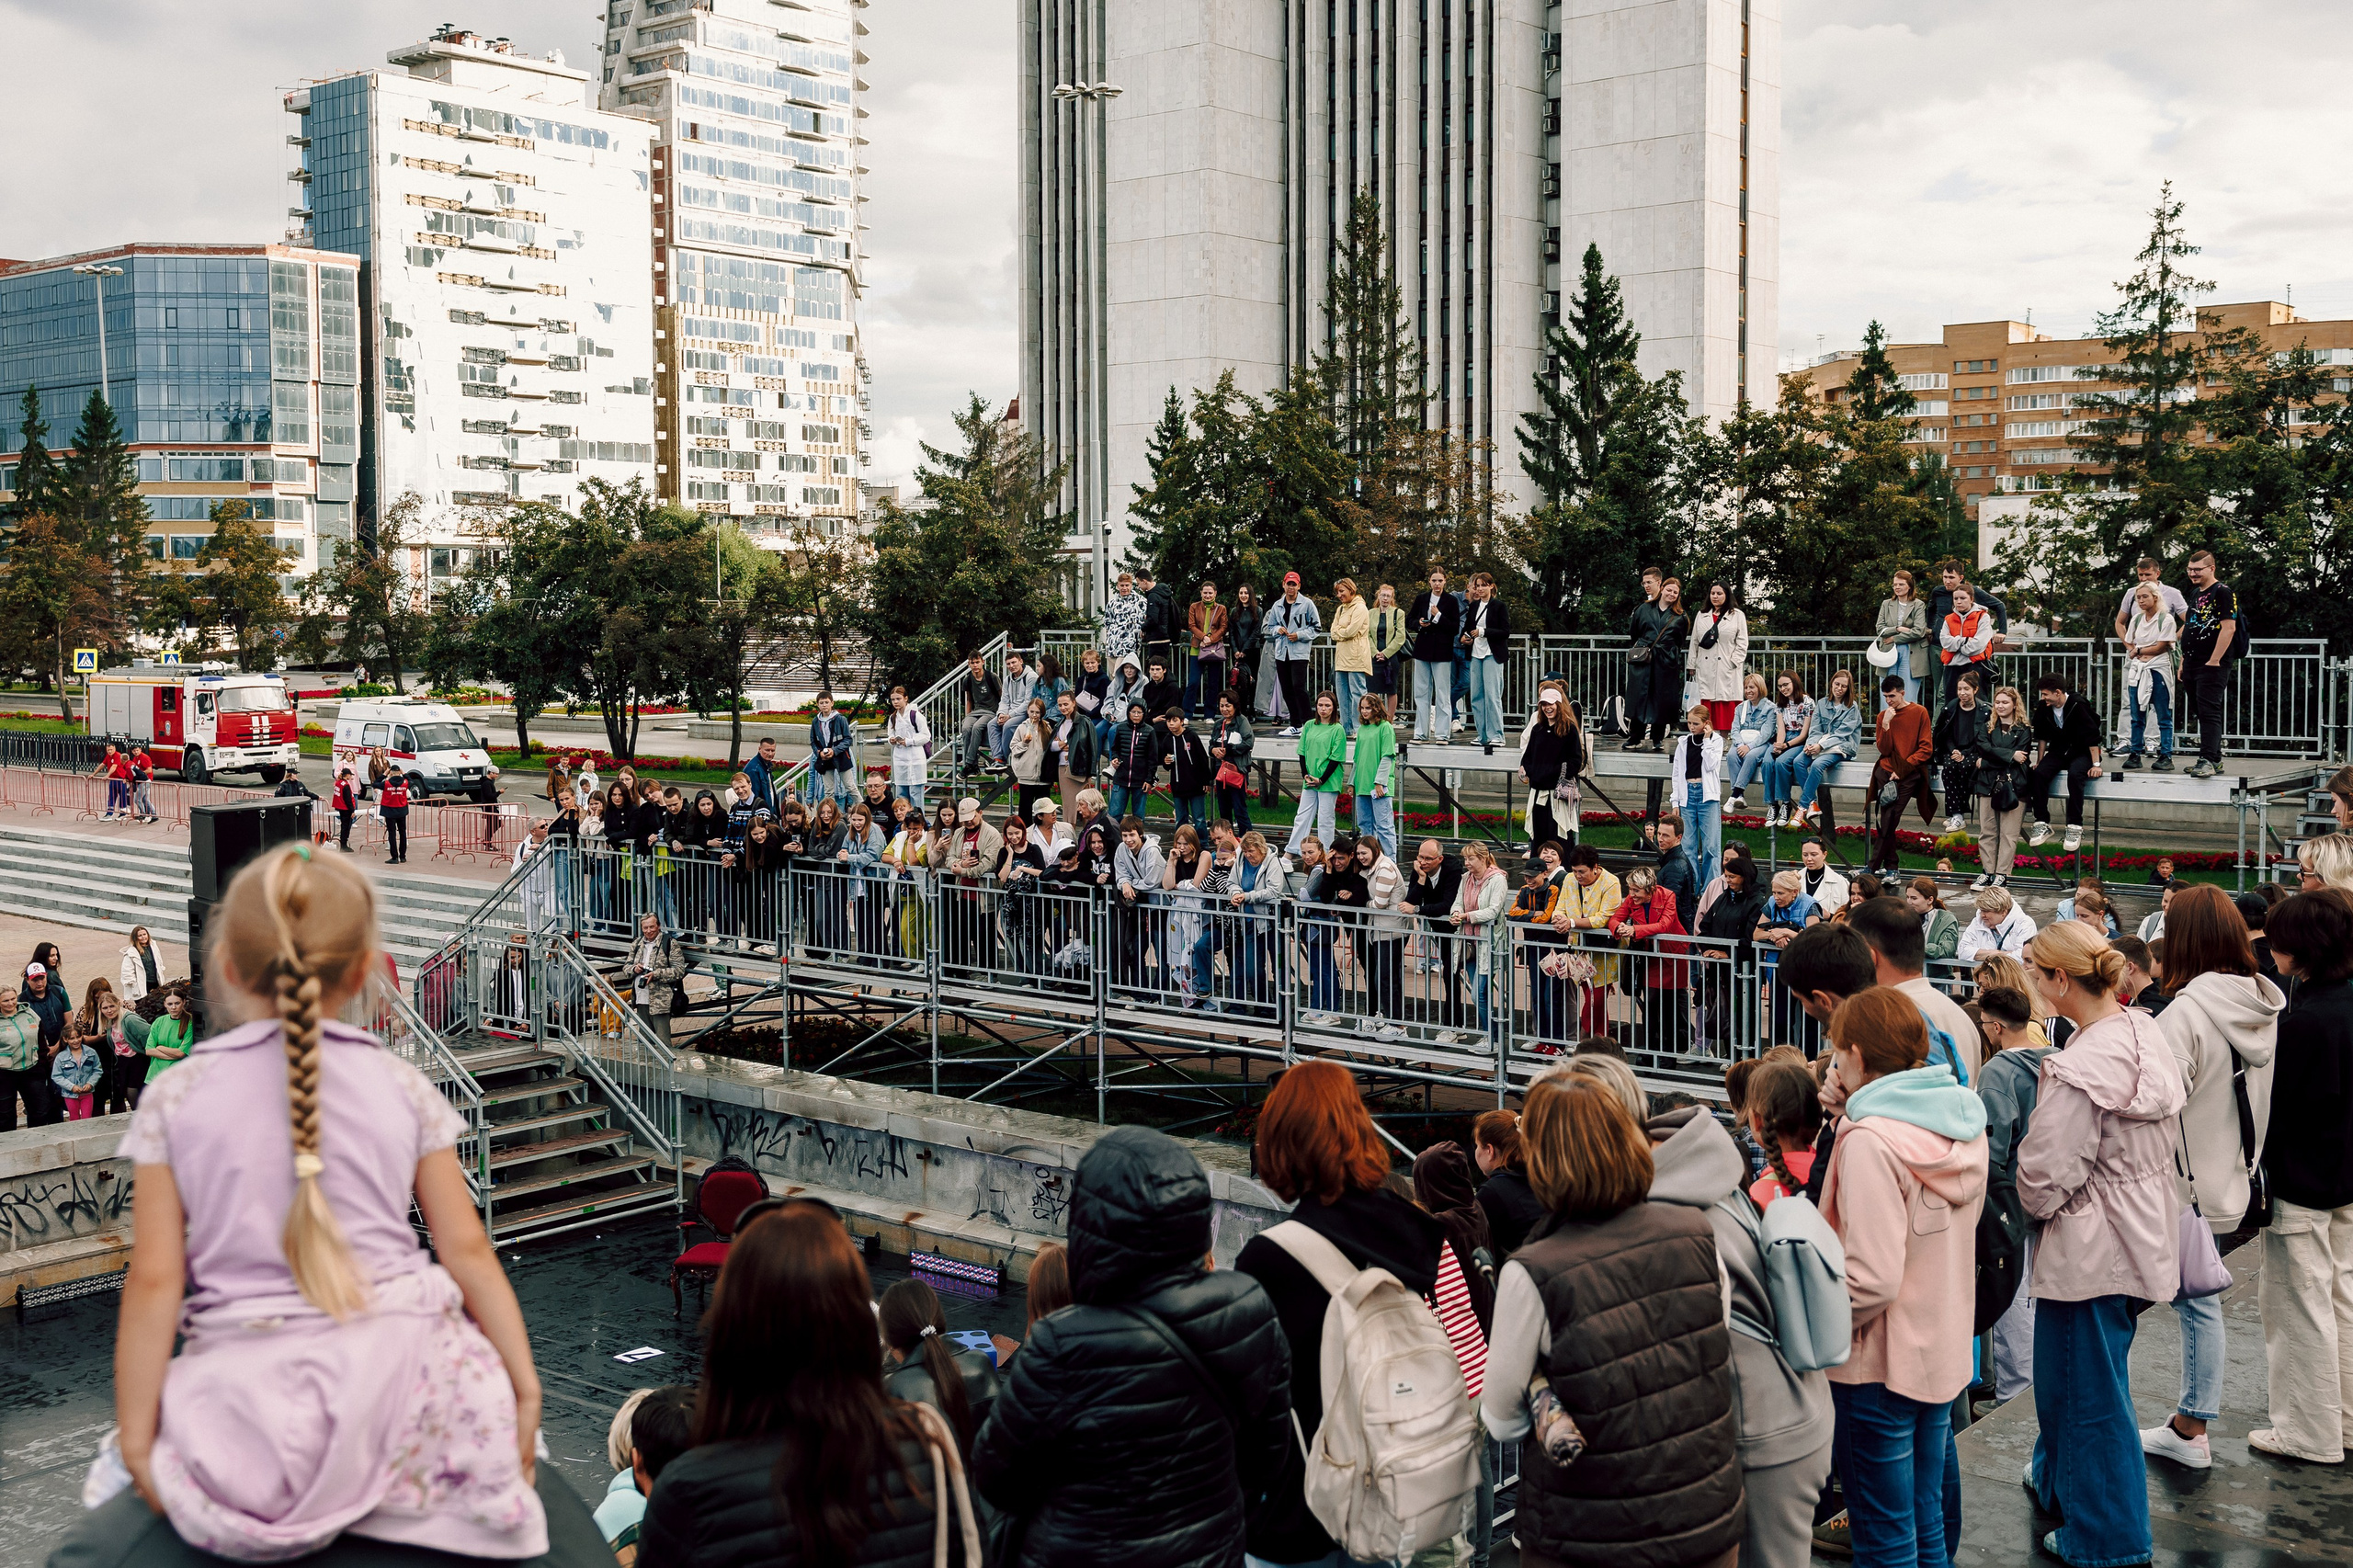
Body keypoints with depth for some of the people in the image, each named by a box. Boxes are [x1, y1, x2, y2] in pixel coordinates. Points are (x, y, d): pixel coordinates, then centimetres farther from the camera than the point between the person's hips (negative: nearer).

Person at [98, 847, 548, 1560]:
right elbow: (466, 1249, 4)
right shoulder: (401, 1086, 3)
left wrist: (136, 1439, 4)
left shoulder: (174, 1100, 1)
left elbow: (154, 1281, -2)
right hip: (394, 1360, -1)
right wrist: (524, 1382, 10)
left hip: (246, 1387, 1)